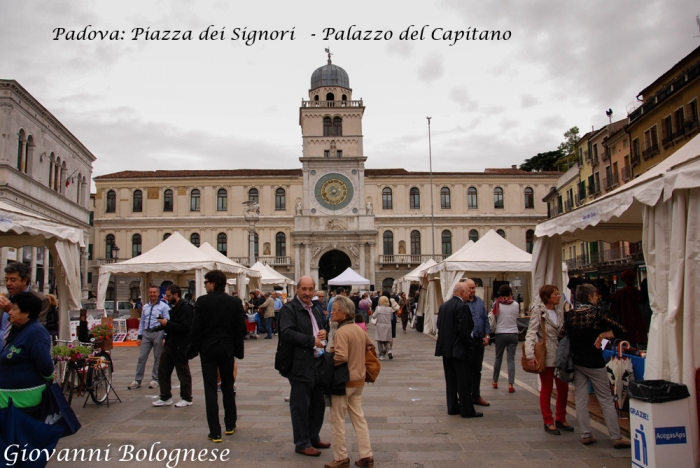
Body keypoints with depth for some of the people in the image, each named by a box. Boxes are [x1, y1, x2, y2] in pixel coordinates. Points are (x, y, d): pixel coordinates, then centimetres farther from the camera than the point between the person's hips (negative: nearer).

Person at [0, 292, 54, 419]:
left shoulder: (35, 332, -21)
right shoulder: (17, 330, 10)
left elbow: (45, 364, -24)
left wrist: (48, 379, -8)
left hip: (25, 397, -10)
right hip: (11, 396, 10)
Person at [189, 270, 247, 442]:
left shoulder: (202, 301, -10)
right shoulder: (235, 302, -3)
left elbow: (196, 328, -10)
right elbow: (241, 329, -3)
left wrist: (193, 350, 0)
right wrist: (238, 349, 6)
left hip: (207, 349, -2)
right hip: (227, 349, 3)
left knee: (210, 390, 3)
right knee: (228, 387, 17)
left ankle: (215, 432, 4)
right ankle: (230, 425, 27)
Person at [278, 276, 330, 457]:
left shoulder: (314, 309, 16)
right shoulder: (289, 308, -12)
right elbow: (287, 333, -24)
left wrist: (323, 333, 0)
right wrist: (312, 341, -22)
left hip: (317, 364, 9)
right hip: (300, 366, -8)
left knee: (318, 403, 18)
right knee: (301, 406, 3)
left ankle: (313, 437, 35)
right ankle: (302, 443, 17)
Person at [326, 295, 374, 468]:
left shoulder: (342, 331, -20)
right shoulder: (359, 329, 5)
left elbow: (341, 357, -29)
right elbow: (370, 346, 18)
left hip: (343, 381, -8)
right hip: (358, 380, 8)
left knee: (337, 420, 7)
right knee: (359, 418, 14)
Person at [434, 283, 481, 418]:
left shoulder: (444, 306, 9)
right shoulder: (462, 307, -17)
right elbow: (464, 330, -21)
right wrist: (470, 346, -11)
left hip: (446, 348, 8)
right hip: (459, 349, -8)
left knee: (451, 379, 13)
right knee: (464, 380, 1)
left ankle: (452, 407, 19)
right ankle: (467, 410, 8)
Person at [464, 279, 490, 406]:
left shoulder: (480, 302, 9)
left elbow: (486, 319, 13)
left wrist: (487, 335, 5)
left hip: (479, 340, 6)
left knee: (477, 370, 14)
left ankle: (476, 396, 24)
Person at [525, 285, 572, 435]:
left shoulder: (559, 312, 11)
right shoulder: (538, 311, -9)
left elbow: (564, 333, 16)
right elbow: (531, 334, -15)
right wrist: (530, 355, -25)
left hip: (560, 355, 6)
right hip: (546, 356, -6)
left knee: (563, 388, 11)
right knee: (547, 389, 4)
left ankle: (560, 419, 28)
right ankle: (548, 422, 16)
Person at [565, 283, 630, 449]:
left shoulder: (570, 316, -1)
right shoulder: (597, 314, -12)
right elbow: (621, 330, -14)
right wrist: (602, 335, -8)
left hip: (577, 362, 4)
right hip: (595, 363, -4)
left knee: (581, 399, 8)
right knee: (606, 400, 5)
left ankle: (586, 435, 10)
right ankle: (616, 437, 9)